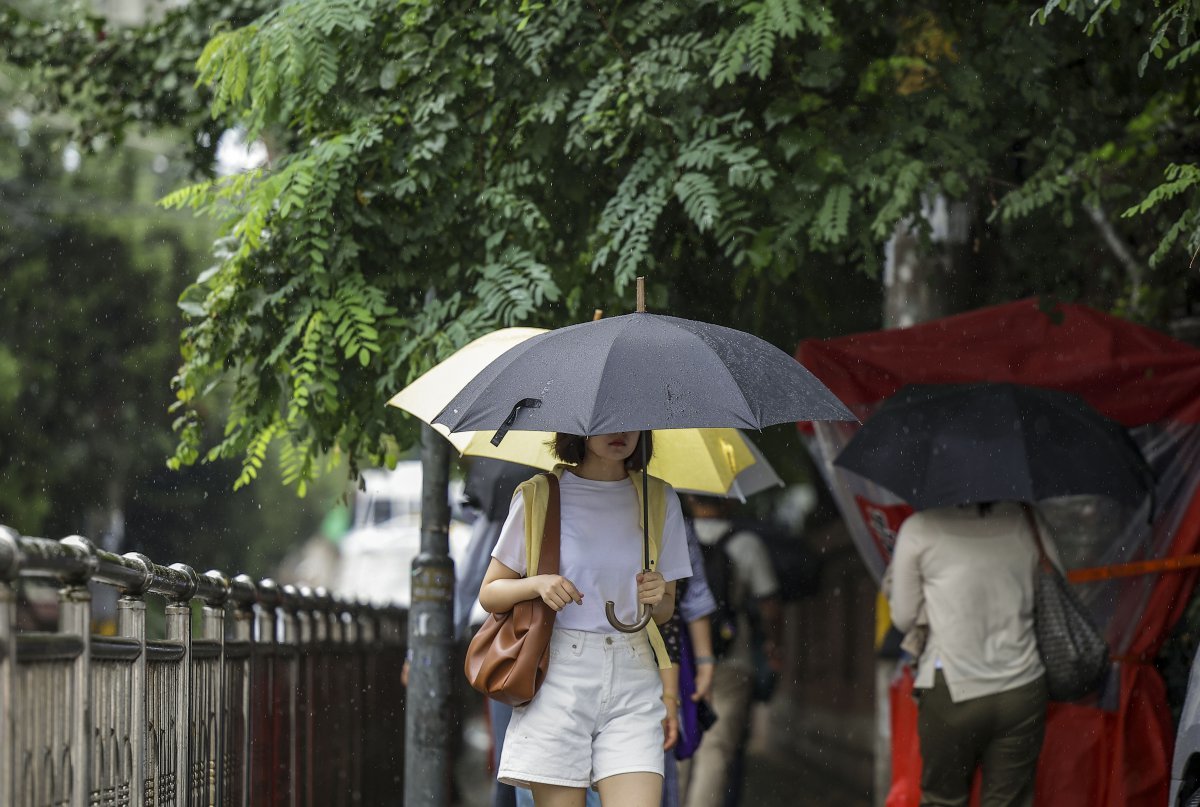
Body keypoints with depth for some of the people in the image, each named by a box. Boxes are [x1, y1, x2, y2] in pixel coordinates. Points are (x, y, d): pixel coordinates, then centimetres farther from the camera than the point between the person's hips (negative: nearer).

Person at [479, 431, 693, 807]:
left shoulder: (660, 501, 12)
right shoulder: (538, 497, 5)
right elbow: (489, 593, 8)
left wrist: (657, 599, -4)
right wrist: (537, 585, -12)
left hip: (633, 680, 2)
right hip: (558, 680, -2)